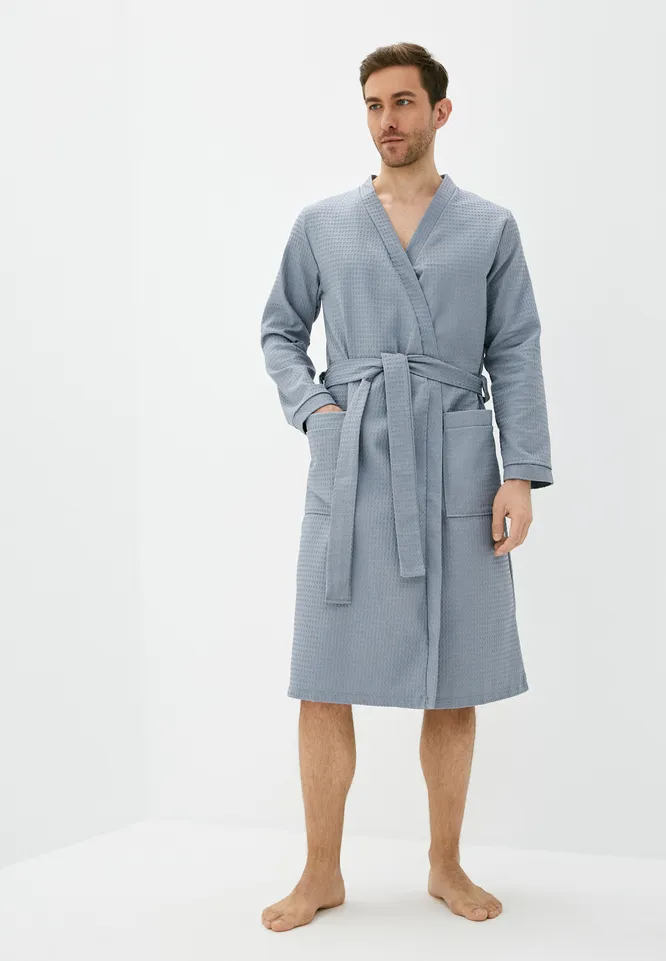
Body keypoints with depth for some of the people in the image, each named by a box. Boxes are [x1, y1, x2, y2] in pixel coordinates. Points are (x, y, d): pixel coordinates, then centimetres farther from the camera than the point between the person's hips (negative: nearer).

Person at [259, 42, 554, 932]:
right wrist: (312, 407, 0)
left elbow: (516, 356, 4)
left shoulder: (491, 227, 7)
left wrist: (521, 475, -5)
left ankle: (446, 866, 23)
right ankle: (322, 874, 15)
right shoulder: (321, 223, 9)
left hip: (455, 474, 0)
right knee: (324, 682, 0)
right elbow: (280, 330, 18)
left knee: (454, 685, 6)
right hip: (349, 471, 1)